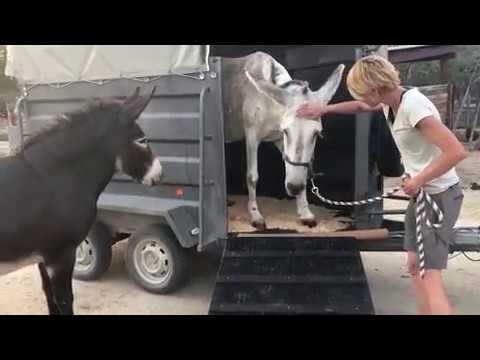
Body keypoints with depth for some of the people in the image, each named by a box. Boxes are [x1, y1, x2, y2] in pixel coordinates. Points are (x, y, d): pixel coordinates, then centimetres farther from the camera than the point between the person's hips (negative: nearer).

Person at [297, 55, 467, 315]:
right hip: (420, 193, 9)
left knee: (429, 275, -11)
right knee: (414, 265, 15)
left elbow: (456, 151, -31)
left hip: (439, 195, -9)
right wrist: (325, 109, 22)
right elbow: (361, 107, 26)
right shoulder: (390, 102, 3)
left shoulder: (413, 106, -25)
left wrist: (418, 181, -22)